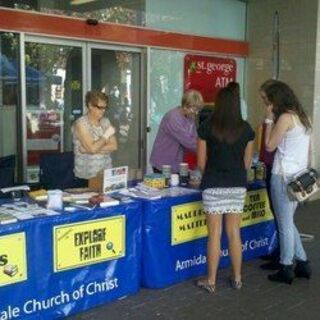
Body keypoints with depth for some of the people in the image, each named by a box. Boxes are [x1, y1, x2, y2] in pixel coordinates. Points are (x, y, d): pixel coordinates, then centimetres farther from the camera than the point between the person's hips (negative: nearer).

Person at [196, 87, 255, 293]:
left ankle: (211, 281, 12)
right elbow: (247, 163, 7)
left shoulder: (207, 127, -6)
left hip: (213, 186, -2)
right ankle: (237, 278, 21)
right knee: (234, 233, 11)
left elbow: (201, 162, -1)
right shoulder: (246, 129, 1)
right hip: (238, 186, 3)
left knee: (215, 233, 3)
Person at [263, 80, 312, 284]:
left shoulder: (285, 118, -14)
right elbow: (308, 151, 15)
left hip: (284, 176, -8)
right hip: (299, 176, 9)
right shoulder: (302, 117, 12)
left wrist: (269, 119, -4)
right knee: (288, 223, 18)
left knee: (285, 225, 1)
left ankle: (286, 269, 9)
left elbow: (270, 146, -10)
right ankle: (303, 263, 22)